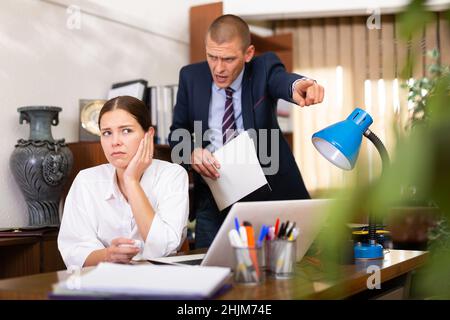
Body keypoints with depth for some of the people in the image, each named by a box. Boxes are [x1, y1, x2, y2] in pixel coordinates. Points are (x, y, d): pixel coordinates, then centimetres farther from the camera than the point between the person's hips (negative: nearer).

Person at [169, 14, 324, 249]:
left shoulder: (263, 67, -6)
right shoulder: (191, 76, 0)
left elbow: (281, 79, -30)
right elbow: (177, 132, 7)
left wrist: (298, 85, -55)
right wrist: (192, 151, -17)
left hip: (266, 192, -1)